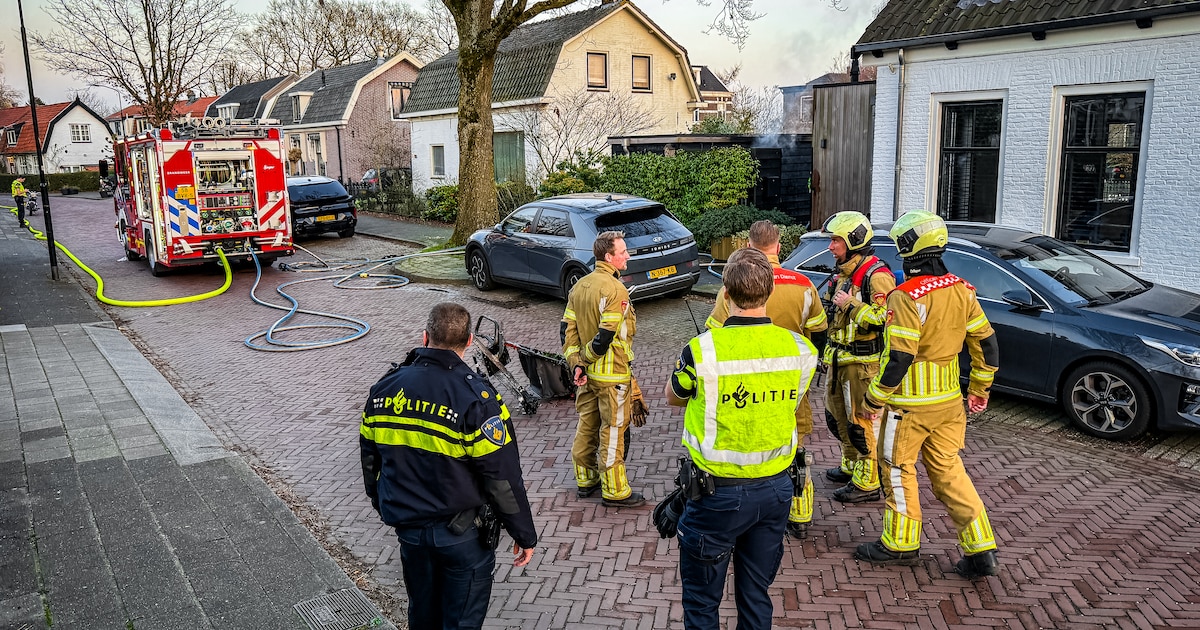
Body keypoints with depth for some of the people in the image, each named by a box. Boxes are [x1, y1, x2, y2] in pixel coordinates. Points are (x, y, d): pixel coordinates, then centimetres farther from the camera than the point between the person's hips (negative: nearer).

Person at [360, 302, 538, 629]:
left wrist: (384, 506, 24)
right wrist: (524, 535, -6)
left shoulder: (385, 388, -4)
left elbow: (370, 459, 8)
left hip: (407, 527, 5)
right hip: (462, 533, -5)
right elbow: (503, 477, -18)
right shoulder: (476, 398, -21)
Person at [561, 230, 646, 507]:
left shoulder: (580, 285, 5)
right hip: (612, 375, -8)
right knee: (612, 431, 2)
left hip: (587, 373, 8)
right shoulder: (615, 290, -20)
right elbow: (606, 336, -24)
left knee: (587, 426, 17)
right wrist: (584, 360, -10)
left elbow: (567, 329, 4)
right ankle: (615, 492, 12)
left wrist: (576, 363, 0)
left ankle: (585, 480, 30)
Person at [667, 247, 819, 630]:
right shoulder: (801, 350, -10)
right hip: (776, 488, 4)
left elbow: (672, 398, -1)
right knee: (756, 595, 21)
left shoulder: (702, 351, -21)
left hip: (718, 493, -4)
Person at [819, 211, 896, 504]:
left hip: (863, 362, -10)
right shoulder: (845, 273, 14)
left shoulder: (876, 275, -17)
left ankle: (867, 483, 7)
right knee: (837, 414, 19)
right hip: (841, 359, 10)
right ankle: (851, 466, 36)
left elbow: (886, 318, -28)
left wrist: (851, 304, -25)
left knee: (862, 422, -4)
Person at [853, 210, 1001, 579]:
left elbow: (899, 358, -22)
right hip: (949, 400, 7)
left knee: (898, 469, 10)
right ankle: (981, 549, 14)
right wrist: (980, 389, 20)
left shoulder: (907, 297, -20)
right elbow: (986, 344, 9)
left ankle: (900, 544, 22)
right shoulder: (961, 290, 3)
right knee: (948, 470, 15)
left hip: (910, 404, -7)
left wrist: (873, 399, -12)